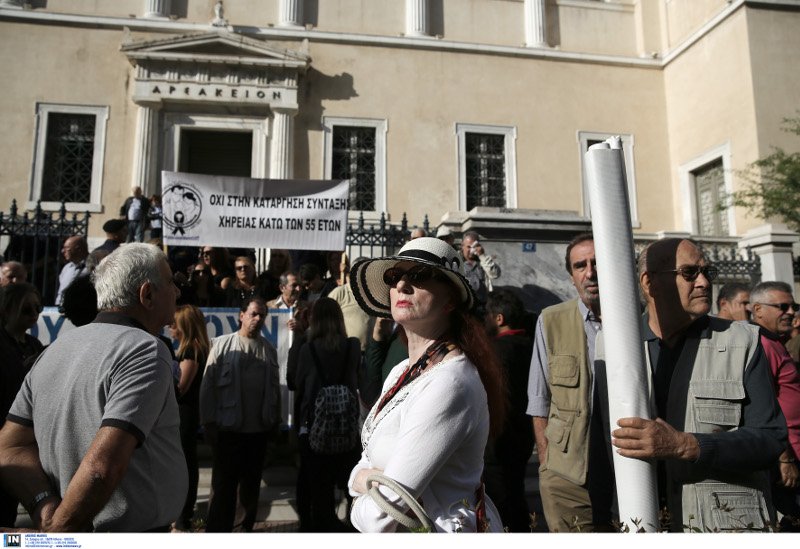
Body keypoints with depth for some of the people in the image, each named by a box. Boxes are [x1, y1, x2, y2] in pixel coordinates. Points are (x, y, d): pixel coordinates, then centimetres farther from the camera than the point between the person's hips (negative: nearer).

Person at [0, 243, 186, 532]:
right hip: (133, 530, -7)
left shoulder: (57, 348, 4)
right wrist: (57, 528, -15)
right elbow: (102, 466, -29)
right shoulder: (146, 351, -21)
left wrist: (46, 507, -11)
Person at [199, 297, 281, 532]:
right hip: (229, 429, -4)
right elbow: (208, 385, -7)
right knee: (224, 485, 4)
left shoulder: (269, 350, 6)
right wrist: (209, 422, -9)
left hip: (259, 429, 4)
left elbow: (275, 387, 9)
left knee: (252, 482, 18)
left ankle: (248, 524, 35)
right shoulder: (222, 345, -6)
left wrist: (275, 418, 9)